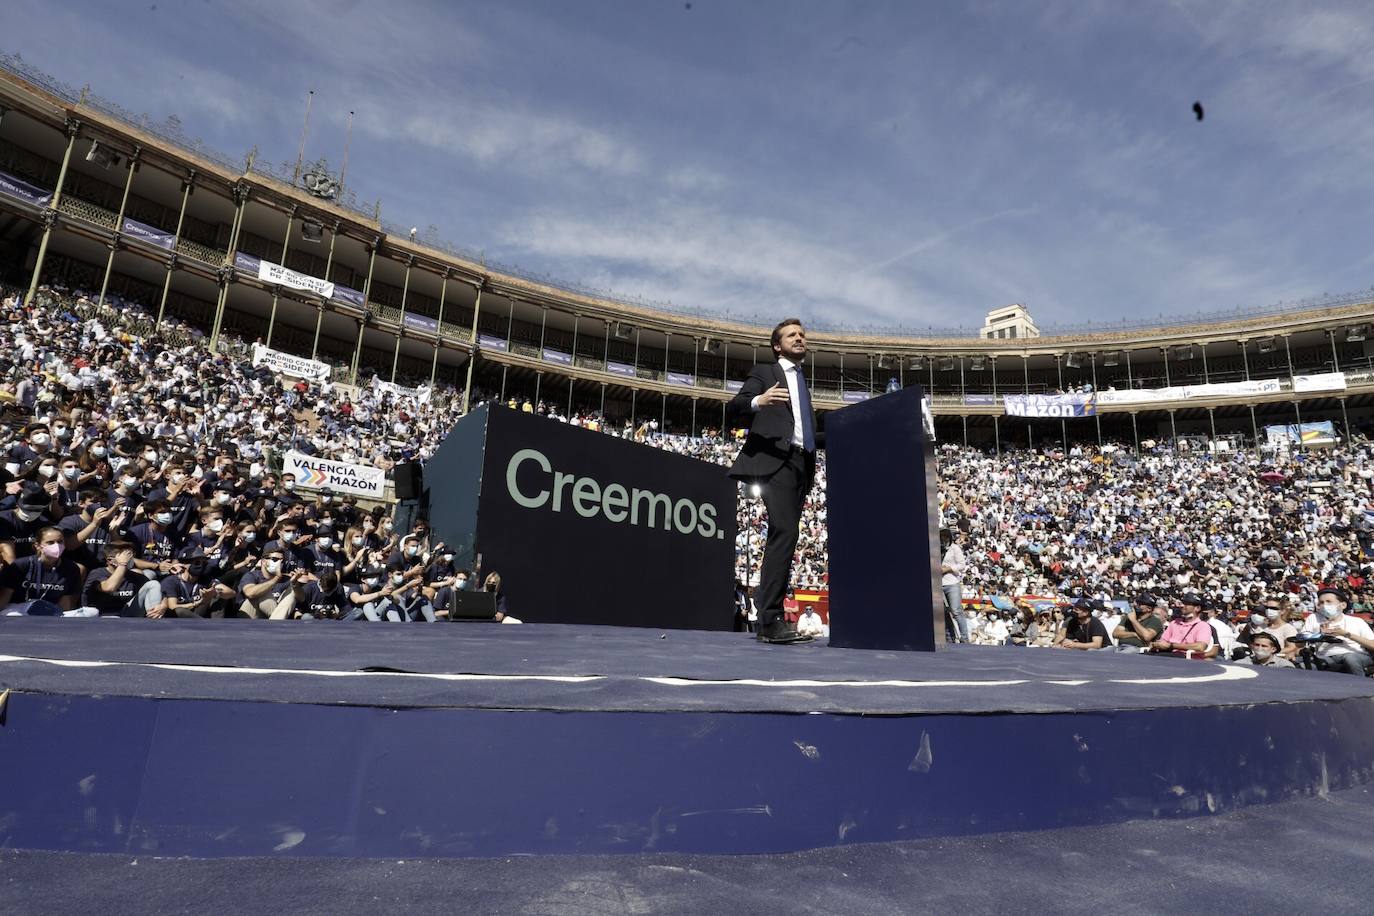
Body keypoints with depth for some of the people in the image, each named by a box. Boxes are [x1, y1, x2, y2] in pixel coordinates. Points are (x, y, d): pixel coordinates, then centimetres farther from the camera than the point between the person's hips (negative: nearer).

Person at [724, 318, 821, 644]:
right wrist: (757, 401, -22)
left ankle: (770, 620, 5)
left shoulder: (802, 382, 29)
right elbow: (731, 413, -3)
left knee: (782, 537, 3)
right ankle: (771, 620, -22)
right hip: (775, 460, -7)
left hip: (801, 464, 7)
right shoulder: (764, 372, 10)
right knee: (785, 532, -20)